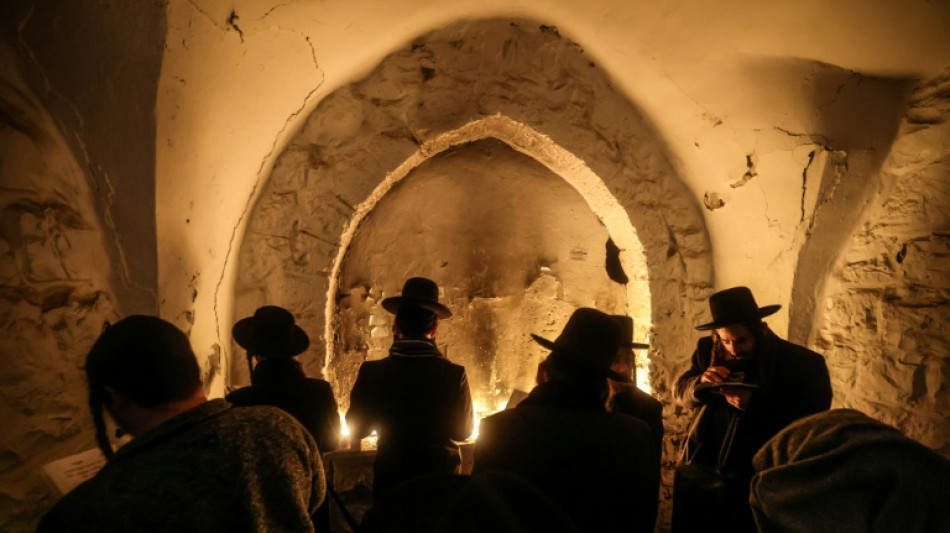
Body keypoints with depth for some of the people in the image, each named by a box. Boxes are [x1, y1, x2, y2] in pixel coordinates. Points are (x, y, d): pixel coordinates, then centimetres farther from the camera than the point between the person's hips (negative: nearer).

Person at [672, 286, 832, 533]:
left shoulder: (804, 363, -10)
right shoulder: (709, 349, 2)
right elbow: (682, 392, 8)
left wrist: (755, 405, -27)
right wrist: (701, 381, -16)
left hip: (762, 484, -3)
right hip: (703, 472, 4)